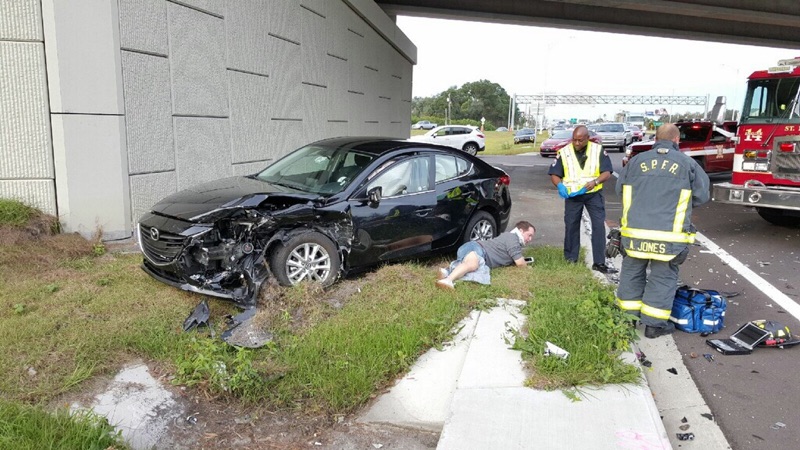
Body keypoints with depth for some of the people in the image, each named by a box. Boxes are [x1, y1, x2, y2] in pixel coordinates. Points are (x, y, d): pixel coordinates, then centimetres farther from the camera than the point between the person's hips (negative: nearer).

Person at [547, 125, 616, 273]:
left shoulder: (598, 150, -2)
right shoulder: (564, 152, -1)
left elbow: (607, 172, -5)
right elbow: (554, 174, 1)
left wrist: (595, 181, -25)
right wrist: (560, 186, -21)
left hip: (594, 194, -1)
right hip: (572, 195, 1)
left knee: (599, 226, -7)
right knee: (571, 226, 6)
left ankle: (599, 262, -3)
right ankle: (570, 260, 19)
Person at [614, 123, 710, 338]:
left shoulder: (637, 160, 8)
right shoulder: (687, 163, 2)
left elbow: (620, 188, 17)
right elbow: (702, 195, 6)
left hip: (635, 230, 3)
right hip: (669, 234, -2)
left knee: (632, 272, 17)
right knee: (663, 277, 8)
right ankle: (654, 324, 14)